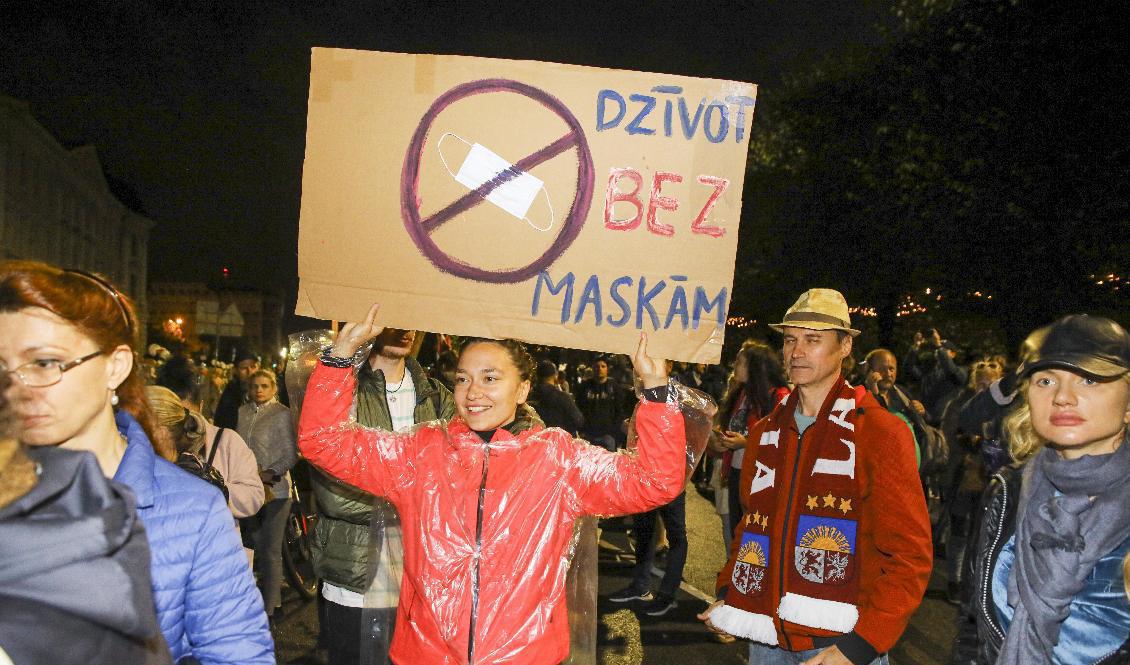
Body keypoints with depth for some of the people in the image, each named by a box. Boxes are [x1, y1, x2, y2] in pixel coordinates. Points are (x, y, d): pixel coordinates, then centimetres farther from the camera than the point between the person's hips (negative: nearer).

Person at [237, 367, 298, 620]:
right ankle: (273, 597, 27)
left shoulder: (282, 414, -6)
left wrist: (269, 473, -21)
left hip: (275, 488, -5)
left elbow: (291, 454, -9)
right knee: (258, 547, 13)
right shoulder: (242, 412, 9)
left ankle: (269, 608, 6)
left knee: (271, 551, -2)